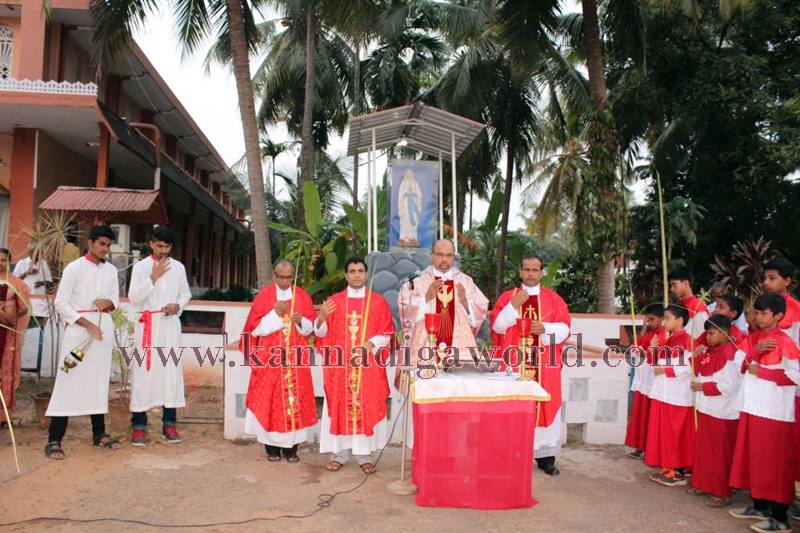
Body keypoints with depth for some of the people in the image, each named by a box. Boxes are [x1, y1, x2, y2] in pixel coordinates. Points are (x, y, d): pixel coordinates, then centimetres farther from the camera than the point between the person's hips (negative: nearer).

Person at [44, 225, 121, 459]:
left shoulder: (111, 270, 11)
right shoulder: (74, 268, -4)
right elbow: (61, 303, -8)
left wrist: (109, 303, -9)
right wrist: (87, 324, -15)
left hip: (104, 327, 5)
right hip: (78, 327, -5)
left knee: (99, 380, 10)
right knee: (69, 380, -6)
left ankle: (99, 433, 19)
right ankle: (54, 440, -2)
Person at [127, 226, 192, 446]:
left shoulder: (178, 267, 8)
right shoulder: (140, 267, -1)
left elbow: (186, 294, 16)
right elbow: (133, 298, -9)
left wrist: (178, 306, -5)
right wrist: (153, 278, -16)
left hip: (170, 324, 3)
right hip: (147, 325, -2)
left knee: (171, 370, 3)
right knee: (143, 372, -3)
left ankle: (169, 424, 12)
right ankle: (138, 425, 6)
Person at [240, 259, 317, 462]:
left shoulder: (302, 296, 6)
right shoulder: (263, 296, 0)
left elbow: (311, 326, 5)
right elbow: (255, 328, -5)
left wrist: (300, 321, -16)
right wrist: (276, 314, -17)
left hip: (296, 361, 2)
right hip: (269, 360, -1)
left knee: (295, 400, 1)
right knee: (270, 401, 0)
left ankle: (291, 447, 10)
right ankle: (272, 446, 12)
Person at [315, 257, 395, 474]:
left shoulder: (378, 301, 4)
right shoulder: (334, 301, 6)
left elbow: (387, 333, 3)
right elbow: (321, 333, 4)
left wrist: (372, 344, -14)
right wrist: (322, 318, -16)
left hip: (368, 366, 0)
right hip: (340, 365, 1)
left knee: (367, 408, 2)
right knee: (340, 407, 3)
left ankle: (364, 454, 12)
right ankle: (339, 453, 14)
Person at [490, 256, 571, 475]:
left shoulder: (554, 299, 9)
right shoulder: (507, 297, 7)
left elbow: (564, 328, 2)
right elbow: (497, 326, -2)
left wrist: (544, 329, -15)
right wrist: (514, 306, -14)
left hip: (545, 364, 1)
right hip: (514, 362, -1)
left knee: (545, 406, 1)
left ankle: (545, 457, 10)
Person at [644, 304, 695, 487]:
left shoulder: (686, 341, -14)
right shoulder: (669, 341, 15)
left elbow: (689, 368, -23)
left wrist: (665, 370, -18)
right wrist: (654, 350, 7)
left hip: (677, 396, -9)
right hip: (662, 394, 9)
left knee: (676, 435, -1)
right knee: (662, 433, 12)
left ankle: (679, 472, 9)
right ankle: (667, 467, 21)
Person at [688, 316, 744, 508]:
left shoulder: (731, 354, -18)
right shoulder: (709, 351, 9)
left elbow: (729, 385, -23)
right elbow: (699, 372, 17)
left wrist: (703, 387, -17)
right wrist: (697, 357, 2)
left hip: (723, 413, -9)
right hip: (706, 409, 9)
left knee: (720, 454, 2)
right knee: (703, 449, 17)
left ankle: (722, 493, 13)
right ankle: (703, 484, 30)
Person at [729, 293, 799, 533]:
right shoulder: (752, 338, 10)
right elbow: (740, 367, 7)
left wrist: (761, 371, -14)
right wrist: (754, 351, -9)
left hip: (774, 411, -7)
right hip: (751, 406, 7)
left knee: (775, 462, -1)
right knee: (753, 456, 13)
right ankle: (759, 505, 26)